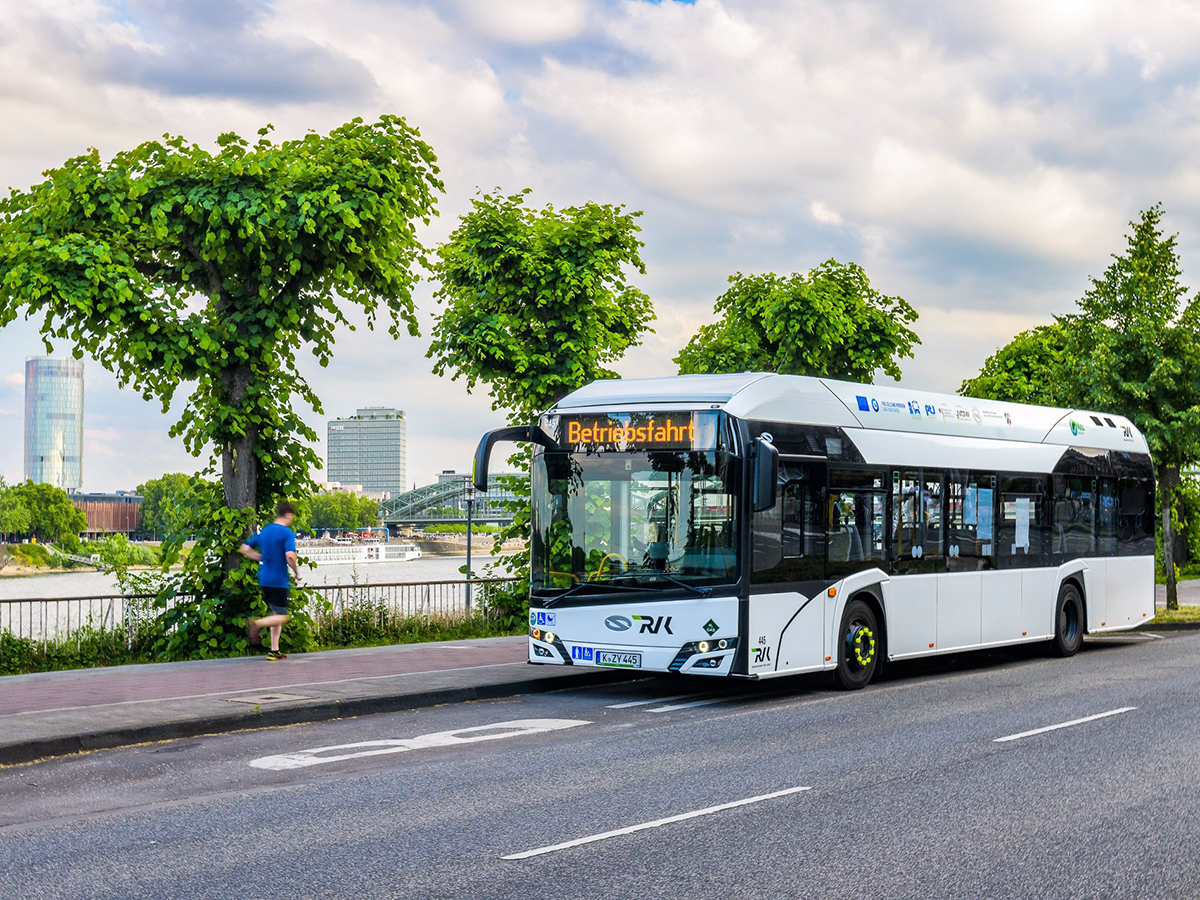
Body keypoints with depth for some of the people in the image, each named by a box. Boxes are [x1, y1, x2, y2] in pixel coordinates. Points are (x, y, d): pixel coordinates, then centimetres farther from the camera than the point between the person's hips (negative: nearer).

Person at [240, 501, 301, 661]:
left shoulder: (264, 532, 11)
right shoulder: (287, 533, -12)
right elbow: (290, 556, -24)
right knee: (283, 617, 1)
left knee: (276, 614, 16)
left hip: (264, 580, 7)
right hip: (279, 580, -7)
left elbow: (244, 549, 14)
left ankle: (274, 651, 12)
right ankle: (256, 624, -23)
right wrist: (296, 573, -8)